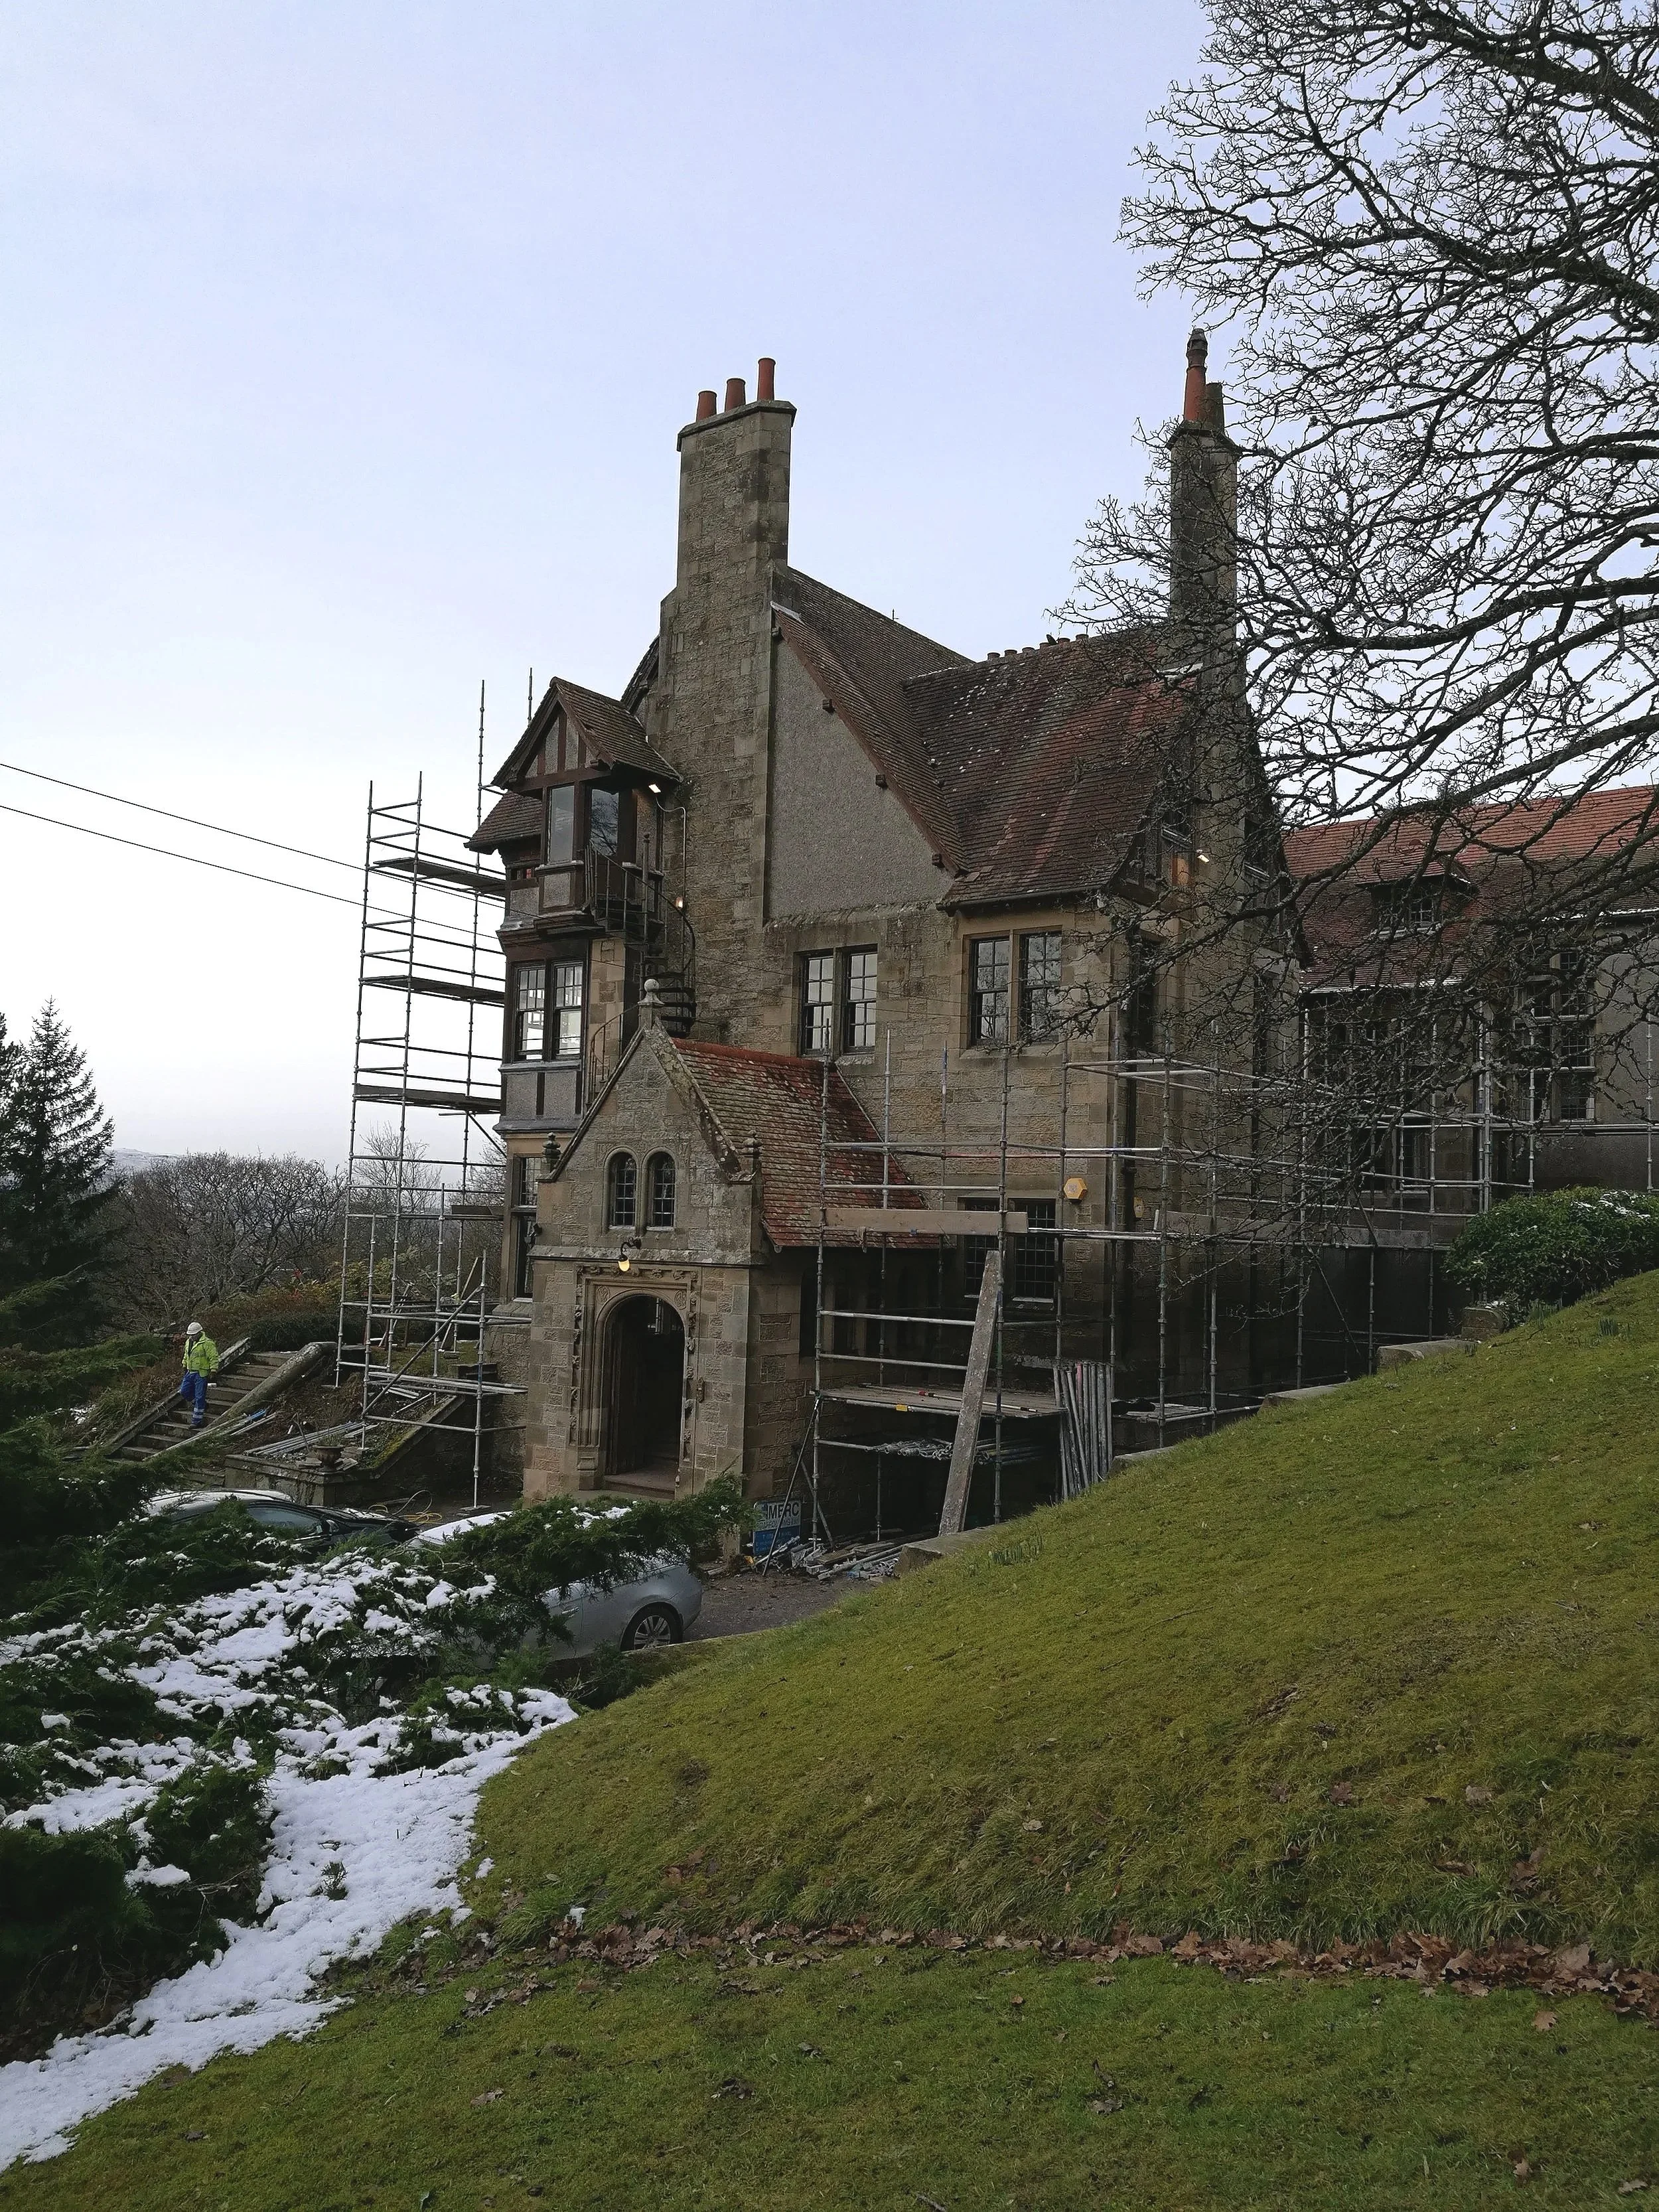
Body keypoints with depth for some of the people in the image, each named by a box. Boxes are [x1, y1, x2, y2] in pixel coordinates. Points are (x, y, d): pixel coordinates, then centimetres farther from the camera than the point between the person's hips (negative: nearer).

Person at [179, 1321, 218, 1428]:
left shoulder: (207, 1343, -16)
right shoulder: (189, 1342, 11)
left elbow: (214, 1358, -17)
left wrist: (213, 1370, -21)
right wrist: (185, 1366, 27)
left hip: (201, 1374, -8)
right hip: (191, 1372, 8)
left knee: (199, 1397, -5)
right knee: (184, 1391, 11)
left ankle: (197, 1421, 0)